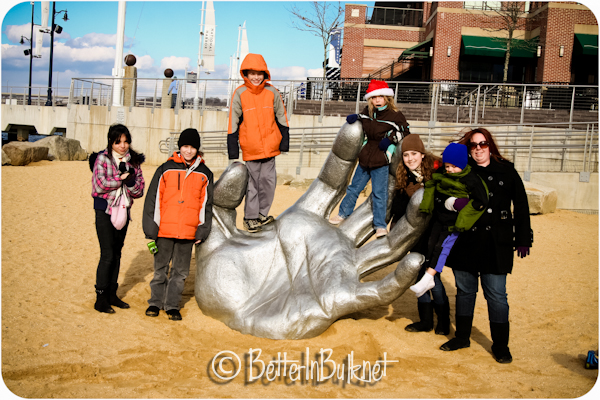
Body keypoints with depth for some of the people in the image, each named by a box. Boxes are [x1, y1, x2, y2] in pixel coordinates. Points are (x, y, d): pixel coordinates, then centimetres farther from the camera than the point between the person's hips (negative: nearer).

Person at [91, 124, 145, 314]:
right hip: (105, 211, -5)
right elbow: (99, 185, -16)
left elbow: (139, 191, 3)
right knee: (107, 255, -8)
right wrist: (121, 178, -14)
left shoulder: (134, 161, 6)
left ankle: (111, 294, 23)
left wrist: (130, 180, -16)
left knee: (117, 254, 12)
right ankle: (100, 298, 1)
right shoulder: (102, 159, -6)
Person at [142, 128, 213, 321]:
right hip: (165, 230, -1)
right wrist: (151, 228, -3)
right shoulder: (166, 169, 2)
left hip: (188, 231, 1)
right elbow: (153, 199, 2)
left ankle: (172, 305, 21)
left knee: (181, 271, 8)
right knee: (160, 268, 9)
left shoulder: (204, 174, 7)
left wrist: (202, 230, 3)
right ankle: (156, 302, 24)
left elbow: (206, 204, 10)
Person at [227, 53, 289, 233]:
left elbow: (281, 117, 9)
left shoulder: (272, 93, 1)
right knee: (252, 182, 3)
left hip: (270, 146, 2)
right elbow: (233, 123, -2)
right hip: (250, 148, -2)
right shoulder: (239, 94, -4)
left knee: (268, 180, 7)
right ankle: (250, 217, 15)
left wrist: (284, 141, 5)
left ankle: (262, 213, 23)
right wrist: (232, 149, -4)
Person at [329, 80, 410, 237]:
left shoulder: (395, 115, -9)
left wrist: (390, 138, -14)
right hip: (365, 158, 6)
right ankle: (343, 213, 34)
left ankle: (380, 225, 7)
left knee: (379, 193, -3)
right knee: (354, 187, 17)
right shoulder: (368, 112, 6)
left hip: (381, 161, -5)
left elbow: (405, 131, -1)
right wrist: (355, 117, 6)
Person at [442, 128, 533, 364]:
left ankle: (501, 345, 14)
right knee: (464, 290, 12)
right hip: (464, 242, 2)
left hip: (495, 245, -2)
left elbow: (521, 207, 5)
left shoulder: (506, 171, 3)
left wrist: (523, 239, 2)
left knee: (496, 294, 0)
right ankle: (462, 337, 28)